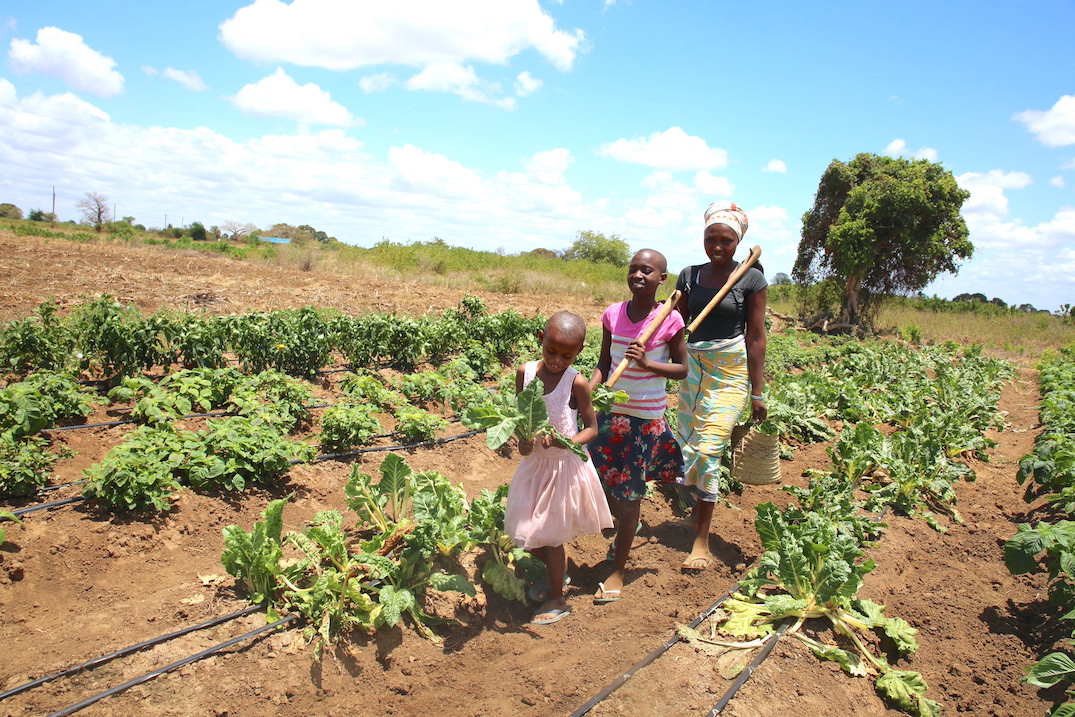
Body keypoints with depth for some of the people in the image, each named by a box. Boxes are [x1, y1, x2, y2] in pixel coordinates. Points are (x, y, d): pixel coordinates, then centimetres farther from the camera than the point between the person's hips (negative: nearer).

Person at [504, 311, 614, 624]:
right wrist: (522, 438, -14)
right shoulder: (525, 372, -6)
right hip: (534, 462, 5)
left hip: (564, 466, -5)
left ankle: (557, 600, 29)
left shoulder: (576, 383, -18)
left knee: (549, 536, 6)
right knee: (526, 531, 15)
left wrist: (567, 442, -29)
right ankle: (553, 572, 45)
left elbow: (591, 427, -11)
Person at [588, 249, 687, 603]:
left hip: (646, 417, -3)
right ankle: (624, 531, 48)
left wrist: (647, 363, -21)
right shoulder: (612, 314, -2)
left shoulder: (670, 320, -11)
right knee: (607, 485, 14)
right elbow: (604, 363, 4)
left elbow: (682, 369, -5)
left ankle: (617, 570, 20)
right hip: (610, 411, 4)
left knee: (629, 493, 5)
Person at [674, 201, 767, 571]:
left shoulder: (751, 279, -5)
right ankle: (699, 507, 29)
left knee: (709, 448, -10)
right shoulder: (689, 275, 5)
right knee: (687, 445, 5)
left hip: (730, 370, -4)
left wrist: (757, 392, -5)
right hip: (692, 365, 5)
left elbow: (755, 337, -5)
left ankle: (702, 541, -2)